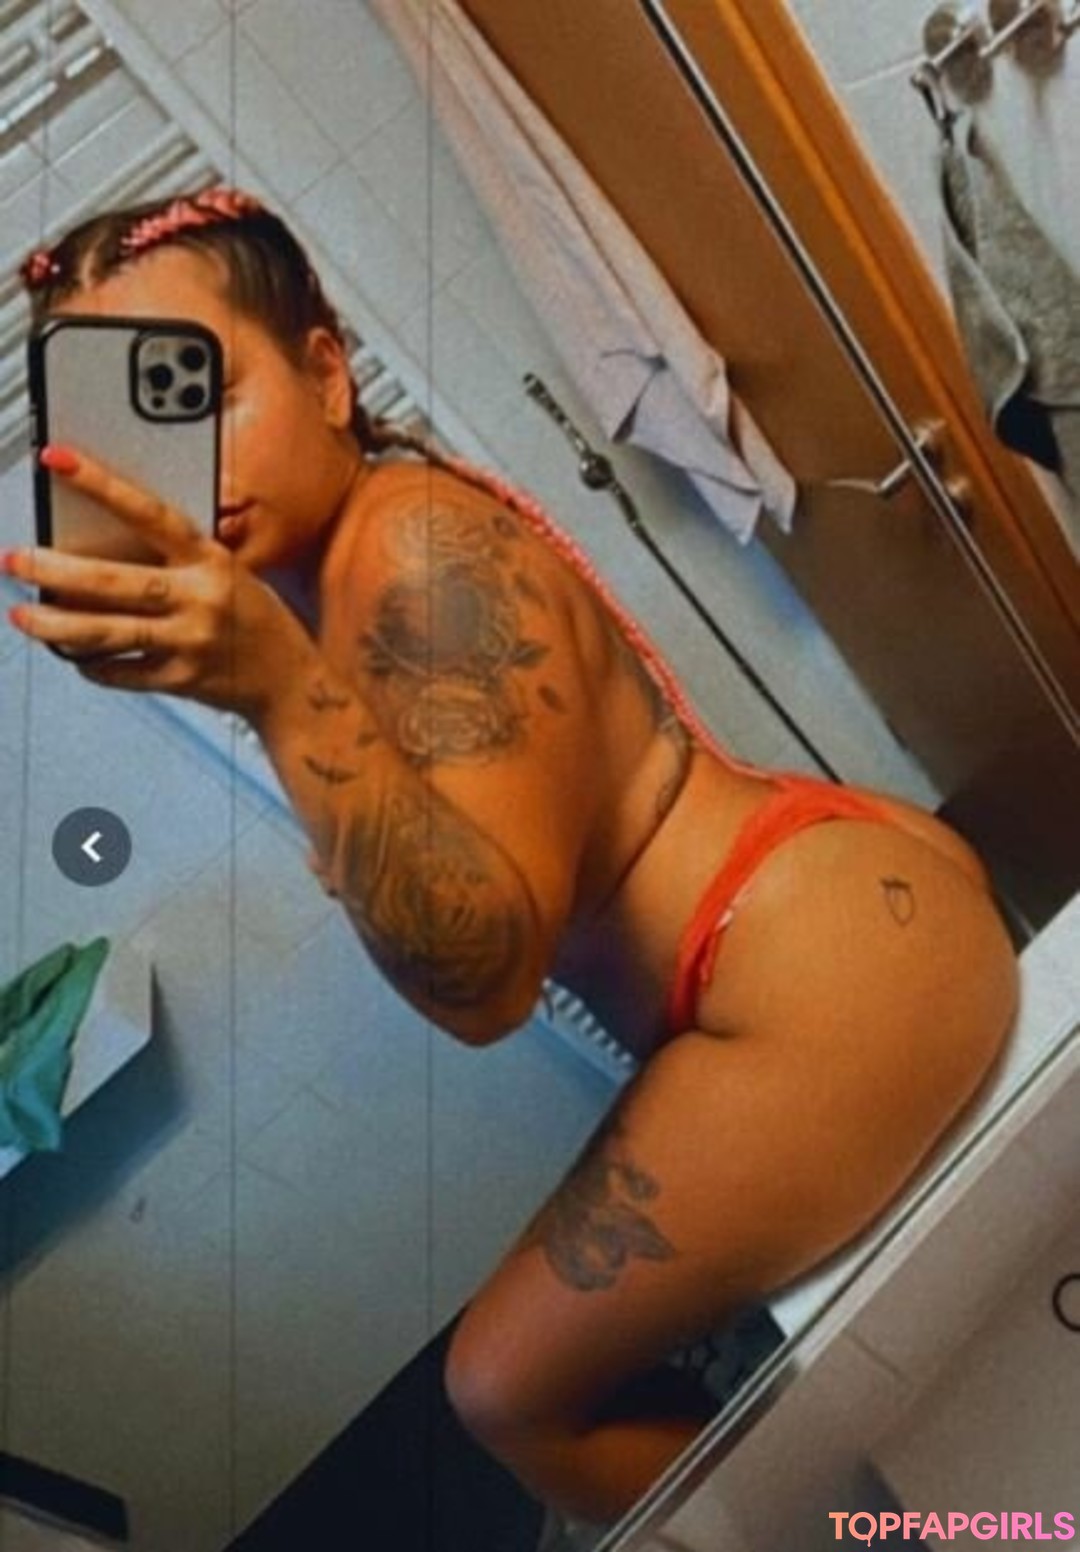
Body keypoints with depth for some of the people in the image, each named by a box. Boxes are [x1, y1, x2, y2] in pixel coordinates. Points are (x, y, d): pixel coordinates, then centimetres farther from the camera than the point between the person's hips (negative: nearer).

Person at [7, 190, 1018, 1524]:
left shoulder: (417, 544, -22)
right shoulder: (308, 572, 6)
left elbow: (485, 974, -30)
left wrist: (280, 690, -39)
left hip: (834, 964, -10)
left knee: (514, 1387, 0)